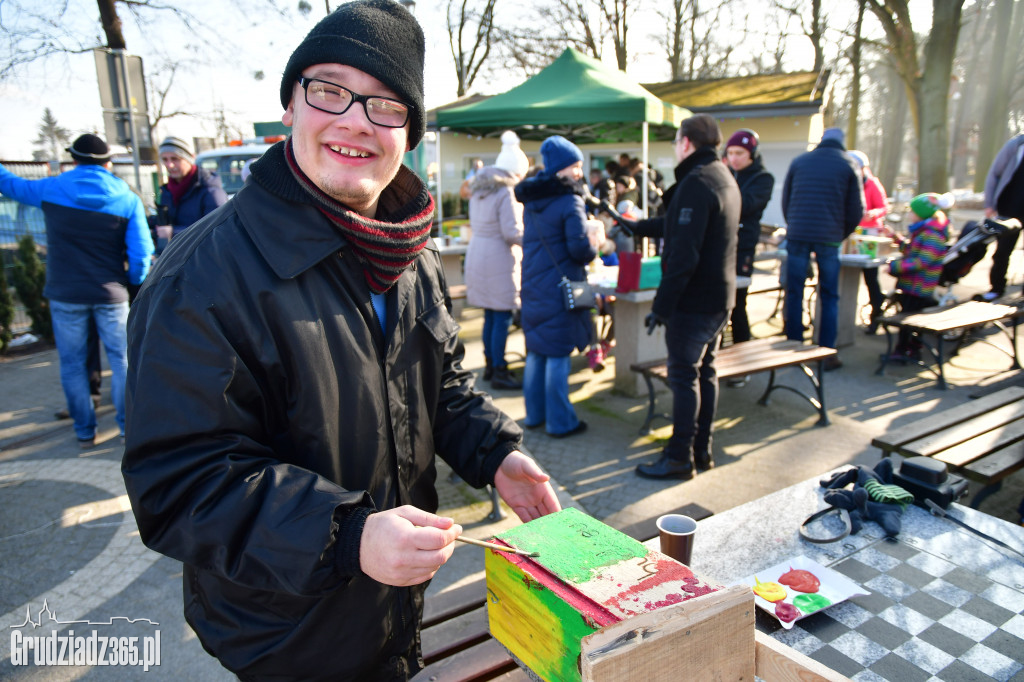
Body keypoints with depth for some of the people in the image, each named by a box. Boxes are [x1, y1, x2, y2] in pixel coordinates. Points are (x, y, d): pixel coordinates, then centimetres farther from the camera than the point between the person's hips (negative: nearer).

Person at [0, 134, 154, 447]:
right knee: (122, 359, 10)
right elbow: (141, 253, -9)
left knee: (73, 364, 11)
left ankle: (85, 431, 18)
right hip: (111, 294, 0)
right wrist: (134, 281, 9)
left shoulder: (51, 189, -2)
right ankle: (128, 425, 14)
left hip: (66, 295, 0)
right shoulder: (128, 199, -3)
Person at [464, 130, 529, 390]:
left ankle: (489, 364, 24)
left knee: (490, 315, 16)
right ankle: (499, 372, 3)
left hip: (477, 254, 9)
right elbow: (512, 232, -17)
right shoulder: (507, 192, -14)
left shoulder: (479, 190, 13)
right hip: (499, 259, -9)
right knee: (502, 317, -2)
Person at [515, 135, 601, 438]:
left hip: (532, 286, 8)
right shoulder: (570, 201, -13)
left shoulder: (531, 200, 11)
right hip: (560, 288, -7)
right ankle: (560, 422, 8)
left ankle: (534, 414, 24)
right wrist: (594, 245, 2)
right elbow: (580, 248, -20)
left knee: (535, 353, 15)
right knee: (558, 355, -1)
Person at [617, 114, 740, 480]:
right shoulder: (724, 179, 13)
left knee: (684, 376, -2)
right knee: (705, 372, 15)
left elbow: (684, 255, -25)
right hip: (719, 298, 10)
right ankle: (702, 450, 26)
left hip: (694, 299, -10)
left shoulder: (696, 183, -19)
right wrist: (638, 227, 35)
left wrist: (661, 305, -22)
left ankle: (680, 457, 8)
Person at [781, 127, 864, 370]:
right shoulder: (848, 165, 7)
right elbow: (856, 210, 5)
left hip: (797, 235, 1)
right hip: (829, 239, -1)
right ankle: (827, 354, 7)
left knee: (794, 294, 6)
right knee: (829, 298, 7)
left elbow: (785, 201, 14)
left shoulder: (799, 161, 12)